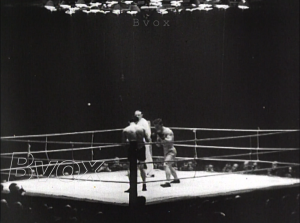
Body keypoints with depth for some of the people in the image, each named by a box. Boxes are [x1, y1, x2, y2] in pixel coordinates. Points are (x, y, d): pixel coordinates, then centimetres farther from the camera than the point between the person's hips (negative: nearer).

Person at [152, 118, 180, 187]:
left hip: (171, 151, -10)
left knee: (166, 165, -24)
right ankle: (176, 179, 43)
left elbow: (169, 141, -29)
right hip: (166, 151, 10)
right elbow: (159, 145, 10)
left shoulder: (168, 131, -18)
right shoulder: (159, 132, 6)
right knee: (169, 166, 24)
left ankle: (168, 182, -31)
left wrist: (162, 138, -35)